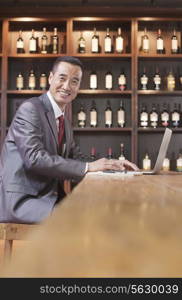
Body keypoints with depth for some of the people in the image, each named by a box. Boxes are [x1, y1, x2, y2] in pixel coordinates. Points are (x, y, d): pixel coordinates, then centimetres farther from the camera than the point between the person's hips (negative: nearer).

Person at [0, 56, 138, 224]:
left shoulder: (65, 123, 18)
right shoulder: (30, 109, -10)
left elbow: (74, 161, 18)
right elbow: (35, 158, -21)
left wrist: (113, 165, 3)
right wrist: (88, 167, -23)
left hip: (51, 197, 8)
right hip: (20, 201, -8)